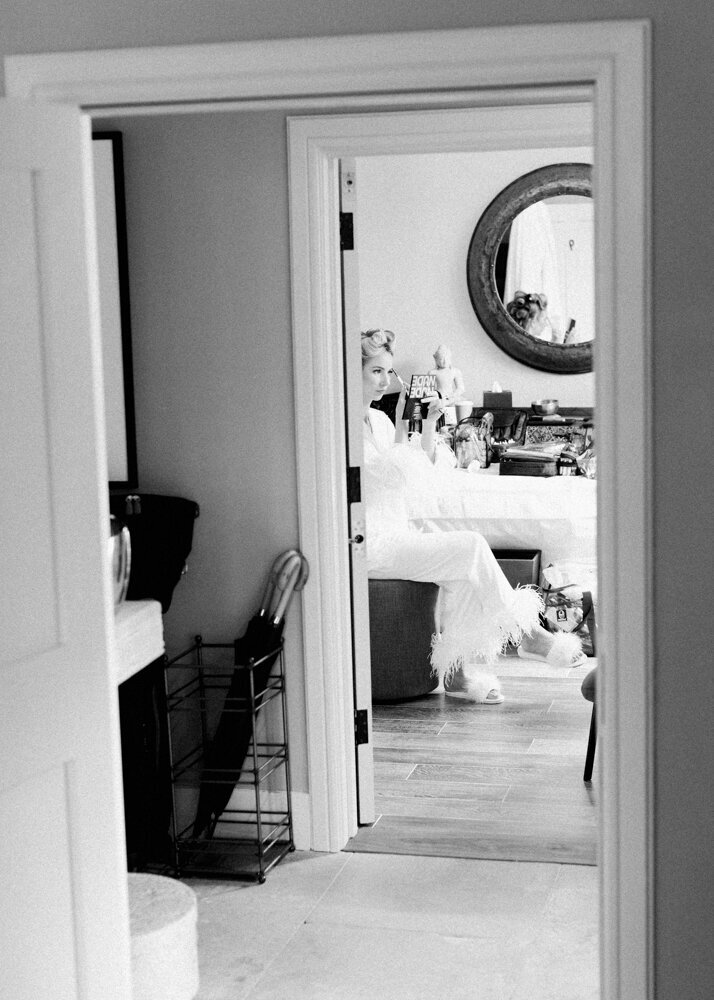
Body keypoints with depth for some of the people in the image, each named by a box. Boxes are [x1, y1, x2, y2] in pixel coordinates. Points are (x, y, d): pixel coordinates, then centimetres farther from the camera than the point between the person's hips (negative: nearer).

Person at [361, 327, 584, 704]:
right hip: (369, 544, -9)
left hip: (395, 537, 9)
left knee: (462, 567, -15)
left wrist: (428, 425, 3)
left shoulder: (377, 419, 16)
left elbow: (423, 472, 14)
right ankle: (527, 634, -7)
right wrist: (402, 424, -11)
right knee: (470, 548, -19)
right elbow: (398, 475, -18)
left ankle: (455, 671, -13)